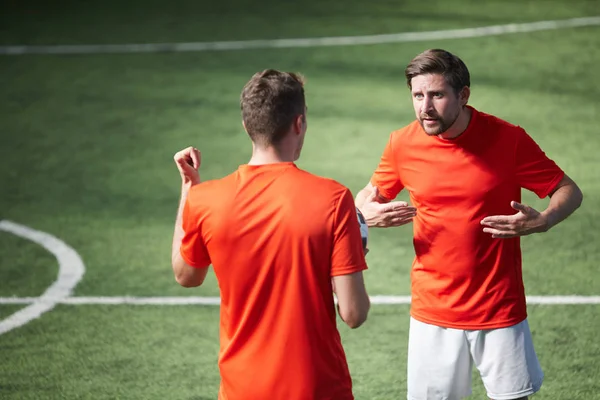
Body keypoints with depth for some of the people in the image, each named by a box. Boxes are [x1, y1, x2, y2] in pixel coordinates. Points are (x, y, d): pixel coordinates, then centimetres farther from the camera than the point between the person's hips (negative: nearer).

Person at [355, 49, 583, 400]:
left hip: (500, 309, -2)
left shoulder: (507, 139, -11)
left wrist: (540, 222, -25)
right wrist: (367, 212, -13)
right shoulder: (402, 144, -4)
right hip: (433, 312, 2)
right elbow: (372, 194, 12)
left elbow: (570, 192, -4)